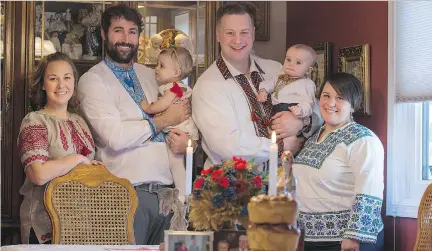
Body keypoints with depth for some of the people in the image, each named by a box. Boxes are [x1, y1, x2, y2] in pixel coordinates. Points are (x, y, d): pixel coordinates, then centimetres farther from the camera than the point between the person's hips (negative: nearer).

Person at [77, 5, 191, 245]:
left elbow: (185, 114, 19)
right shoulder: (92, 80, -3)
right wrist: (164, 120, -6)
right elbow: (115, 137, -16)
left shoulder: (150, 75, 17)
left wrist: (186, 139, -4)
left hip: (166, 190, 5)